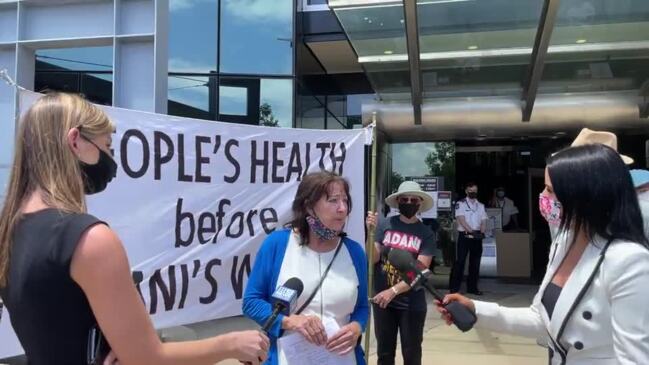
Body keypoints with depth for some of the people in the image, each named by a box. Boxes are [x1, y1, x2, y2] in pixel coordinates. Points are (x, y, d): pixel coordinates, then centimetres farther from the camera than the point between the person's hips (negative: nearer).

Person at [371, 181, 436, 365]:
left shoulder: (426, 233, -6)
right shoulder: (386, 225, -4)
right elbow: (373, 259, -6)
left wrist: (393, 291, -22)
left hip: (412, 304, -1)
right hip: (382, 300, 1)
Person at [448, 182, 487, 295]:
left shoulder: (481, 205, 13)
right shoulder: (461, 204, -3)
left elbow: (483, 221, 6)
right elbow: (461, 220, -12)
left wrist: (481, 232, -12)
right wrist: (471, 231, -21)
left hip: (477, 236, 5)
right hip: (464, 235, -5)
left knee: (475, 262, 7)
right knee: (460, 261, -6)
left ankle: (472, 287, 15)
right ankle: (454, 287, -1)